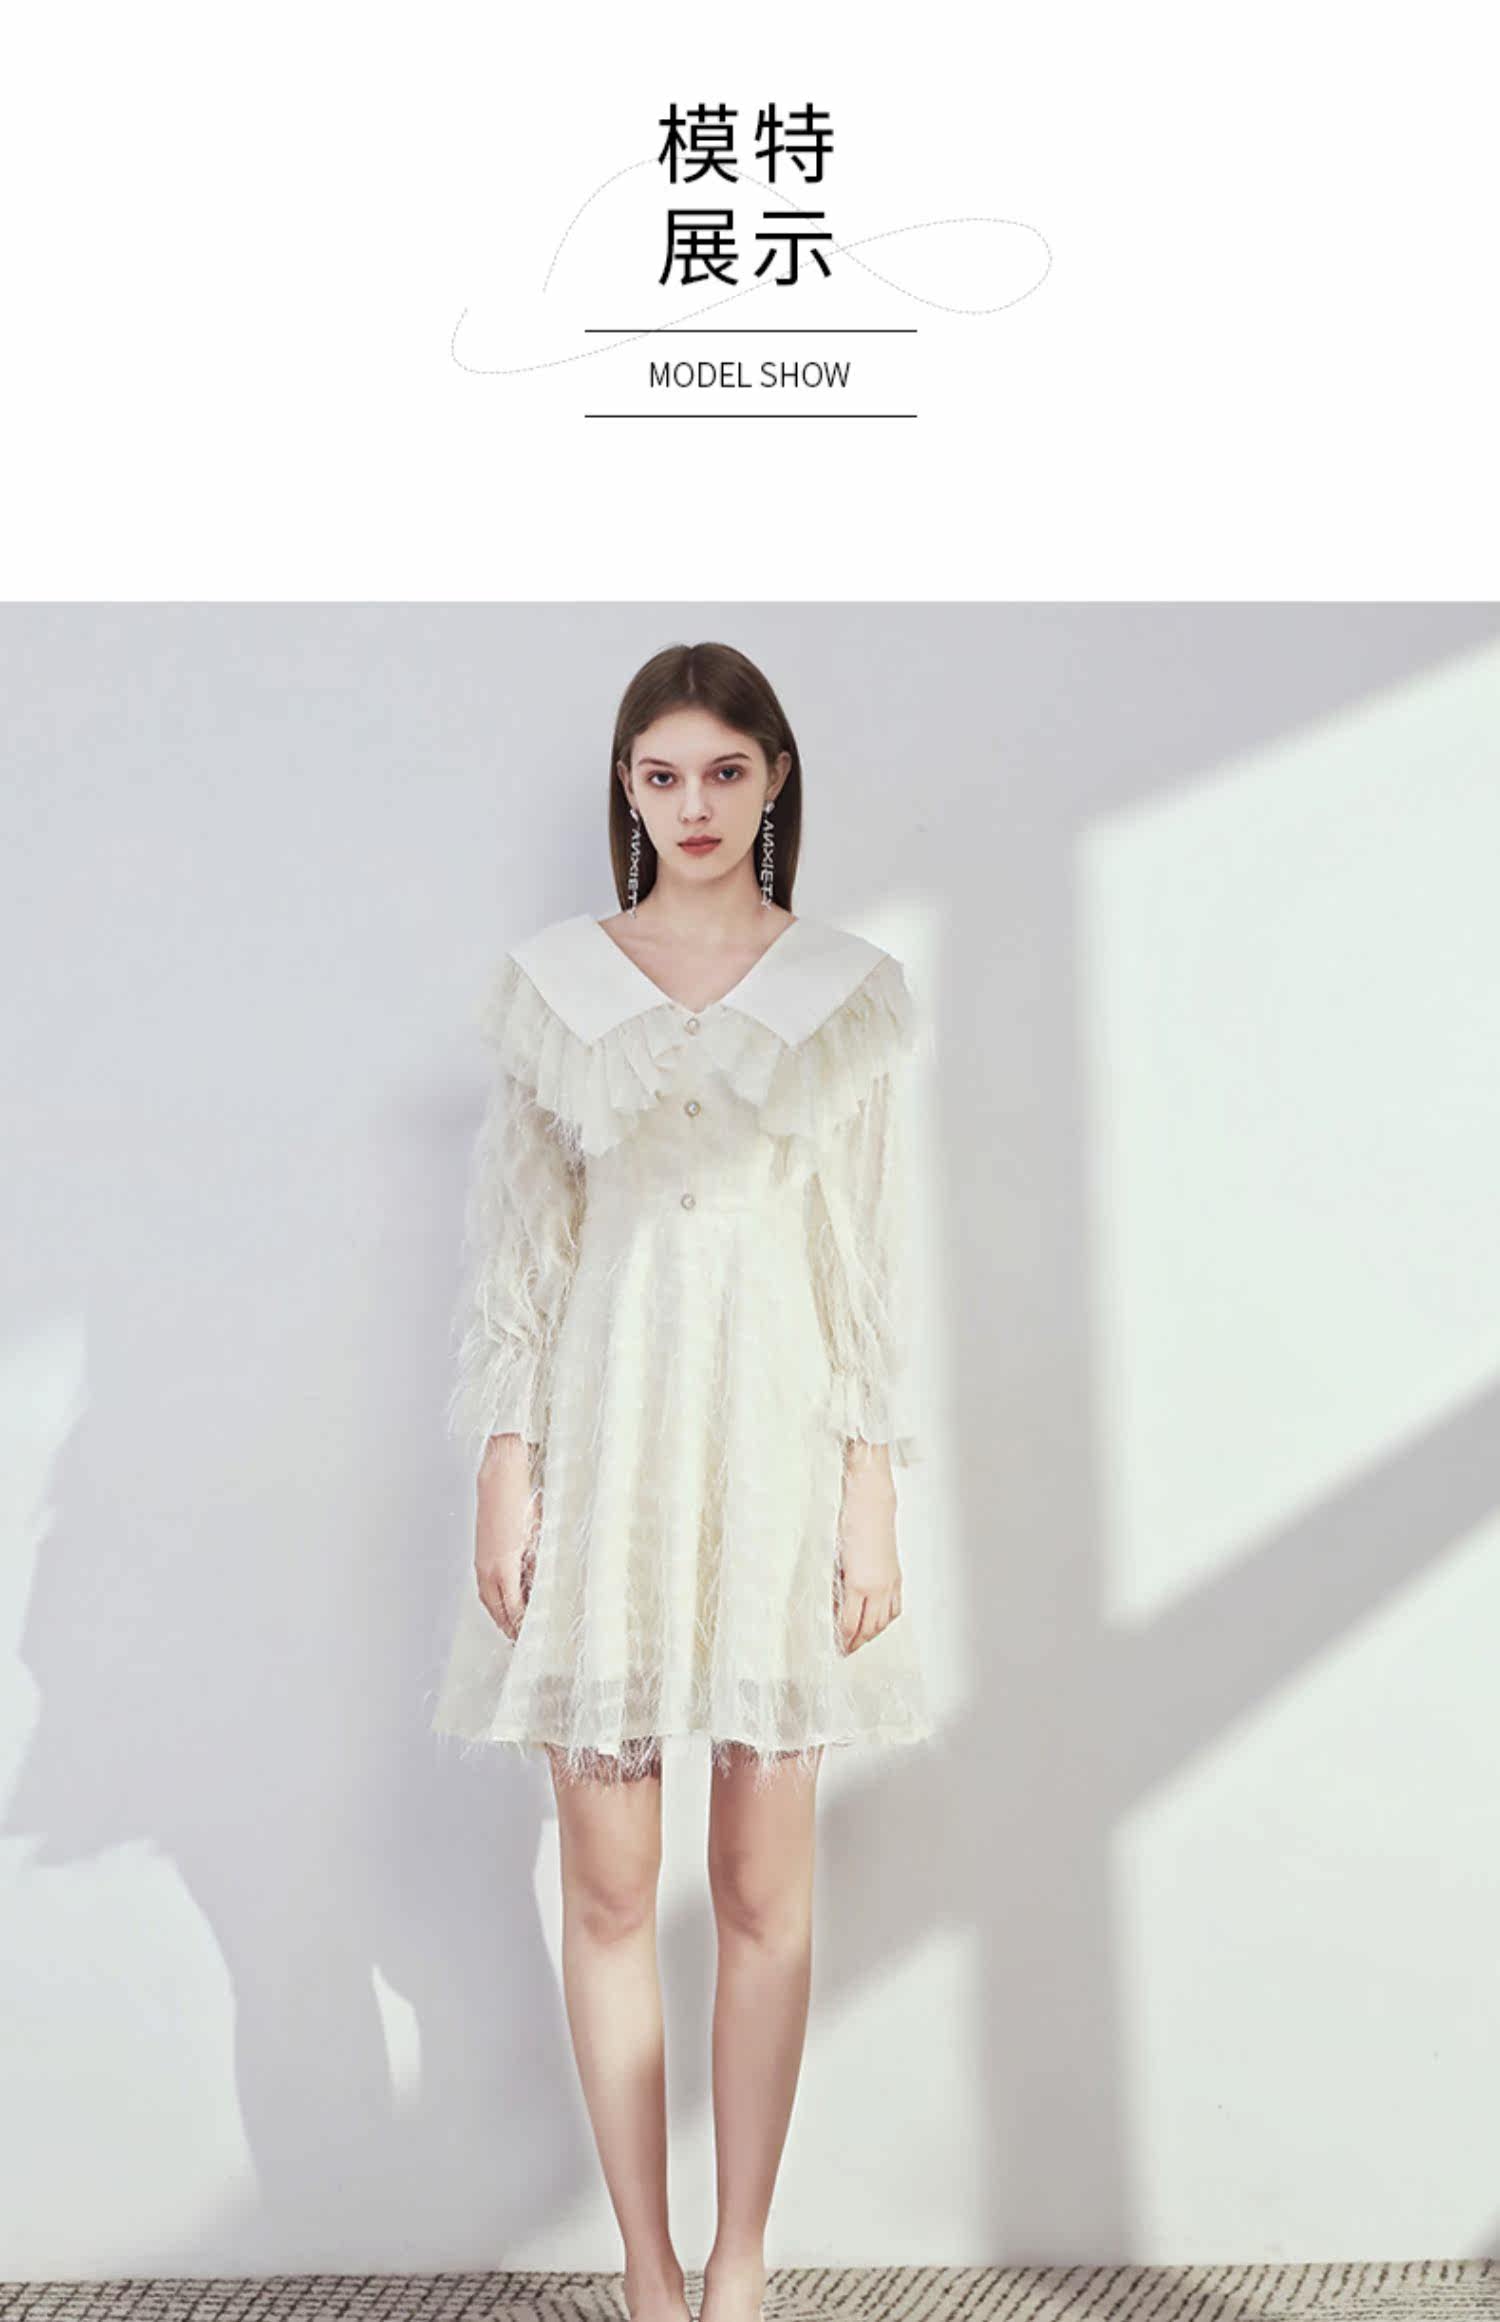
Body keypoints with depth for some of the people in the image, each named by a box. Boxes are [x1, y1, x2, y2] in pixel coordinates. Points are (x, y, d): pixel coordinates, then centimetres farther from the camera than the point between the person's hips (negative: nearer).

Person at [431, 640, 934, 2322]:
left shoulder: (849, 990, 4)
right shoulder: (551, 982, 4)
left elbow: (872, 1256, 2)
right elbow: (514, 1247, 3)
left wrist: (874, 1493, -3)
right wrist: (504, 1474, -4)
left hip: (776, 1445, 0)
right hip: (603, 1444, 0)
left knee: (764, 1888, 7)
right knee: (609, 1886, 6)